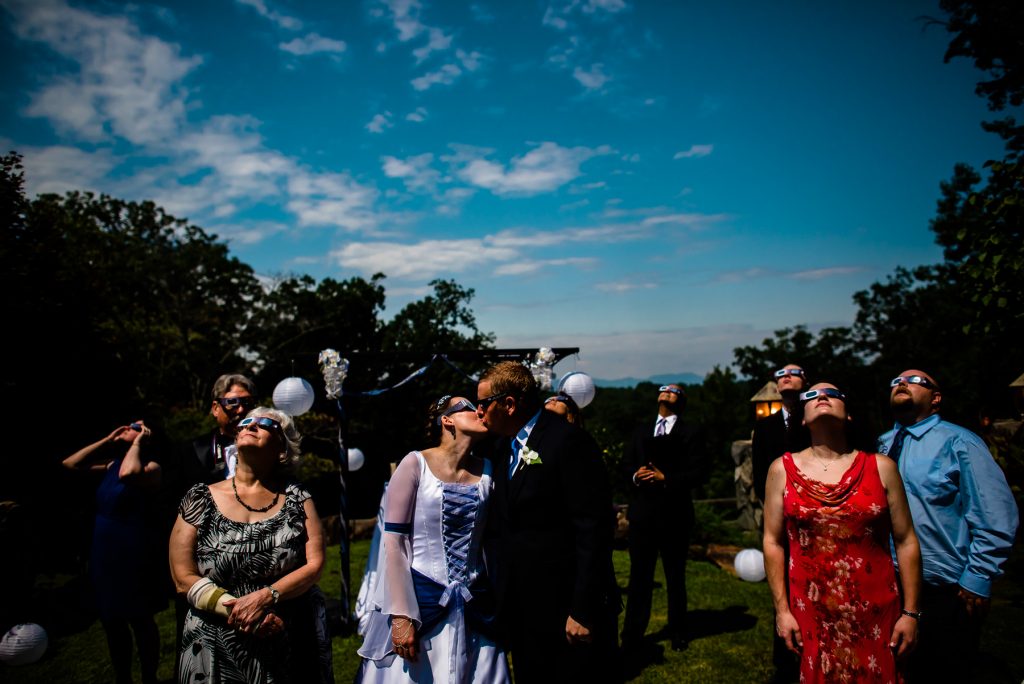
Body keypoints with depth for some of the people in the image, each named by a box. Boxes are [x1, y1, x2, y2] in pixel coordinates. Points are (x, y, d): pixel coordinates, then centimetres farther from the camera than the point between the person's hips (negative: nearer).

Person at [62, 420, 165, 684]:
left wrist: (138, 442, -21)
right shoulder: (113, 464, 10)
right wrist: (107, 440, 5)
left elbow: (128, 473, -36)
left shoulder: (150, 467, -14)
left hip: (133, 558, -7)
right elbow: (70, 464, 11)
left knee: (140, 622, 7)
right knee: (112, 622, 20)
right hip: (105, 557, 8)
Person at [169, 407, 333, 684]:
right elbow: (184, 580, -5)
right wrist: (237, 610, -16)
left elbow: (315, 564, -7)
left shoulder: (296, 497, -2)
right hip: (218, 651, 0)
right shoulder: (200, 500, -2)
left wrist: (264, 598, -20)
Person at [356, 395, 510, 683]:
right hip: (418, 600, -3)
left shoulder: (487, 470, 4)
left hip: (474, 607, 4)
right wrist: (401, 616, -12)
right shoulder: (416, 464, -7)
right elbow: (394, 542, -9)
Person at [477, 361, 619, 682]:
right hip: (522, 613, 8)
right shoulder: (504, 446, 8)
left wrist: (583, 611, -20)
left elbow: (593, 530, -20)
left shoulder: (568, 441, -17)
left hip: (569, 609, -7)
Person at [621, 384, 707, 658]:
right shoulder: (640, 431, 14)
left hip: (675, 514, -1)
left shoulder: (691, 433, 2)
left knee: (675, 577, 14)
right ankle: (631, 638, 9)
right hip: (642, 513, 2)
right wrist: (635, 476, -12)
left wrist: (665, 478, -19)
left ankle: (677, 633, 30)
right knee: (639, 576, 2)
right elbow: (627, 464, 9)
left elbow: (697, 472, -8)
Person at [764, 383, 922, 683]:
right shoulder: (783, 469, -1)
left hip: (875, 612, 0)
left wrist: (911, 612, 1)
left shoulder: (881, 467, 0)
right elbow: (773, 542, 0)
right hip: (810, 613, 0)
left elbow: (906, 541, 2)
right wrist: (782, 609, -2)